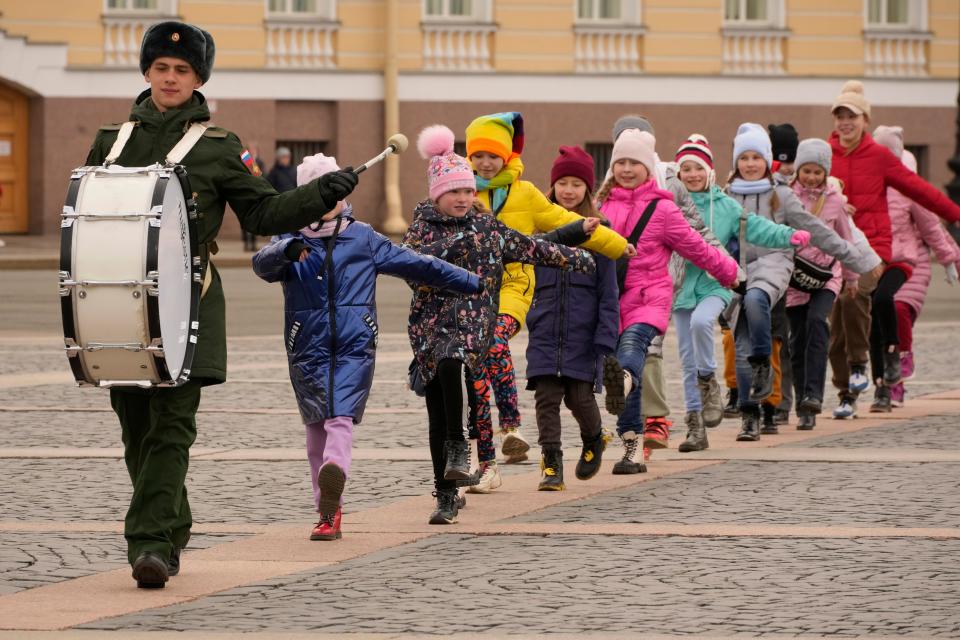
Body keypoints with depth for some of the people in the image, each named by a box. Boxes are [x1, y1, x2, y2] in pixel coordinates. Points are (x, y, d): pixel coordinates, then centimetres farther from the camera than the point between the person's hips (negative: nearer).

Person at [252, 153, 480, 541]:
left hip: (354, 347, -1)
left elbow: (416, 265, 14)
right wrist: (287, 251, -37)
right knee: (316, 427, -3)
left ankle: (334, 474, -25)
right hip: (307, 349, 1)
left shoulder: (364, 240, 11)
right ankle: (329, 511, -8)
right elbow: (263, 264, -12)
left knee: (341, 418, -11)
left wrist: (474, 283, 16)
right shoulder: (290, 243, 9)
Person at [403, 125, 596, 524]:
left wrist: (576, 259, 22)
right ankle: (446, 496, 9)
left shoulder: (487, 226, 10)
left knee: (450, 361, -36)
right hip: (430, 322, 1)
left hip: (473, 320, -1)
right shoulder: (423, 227, 7)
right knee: (437, 415, 0)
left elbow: (530, 248, 18)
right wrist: (449, 247, -19)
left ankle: (457, 446, -23)